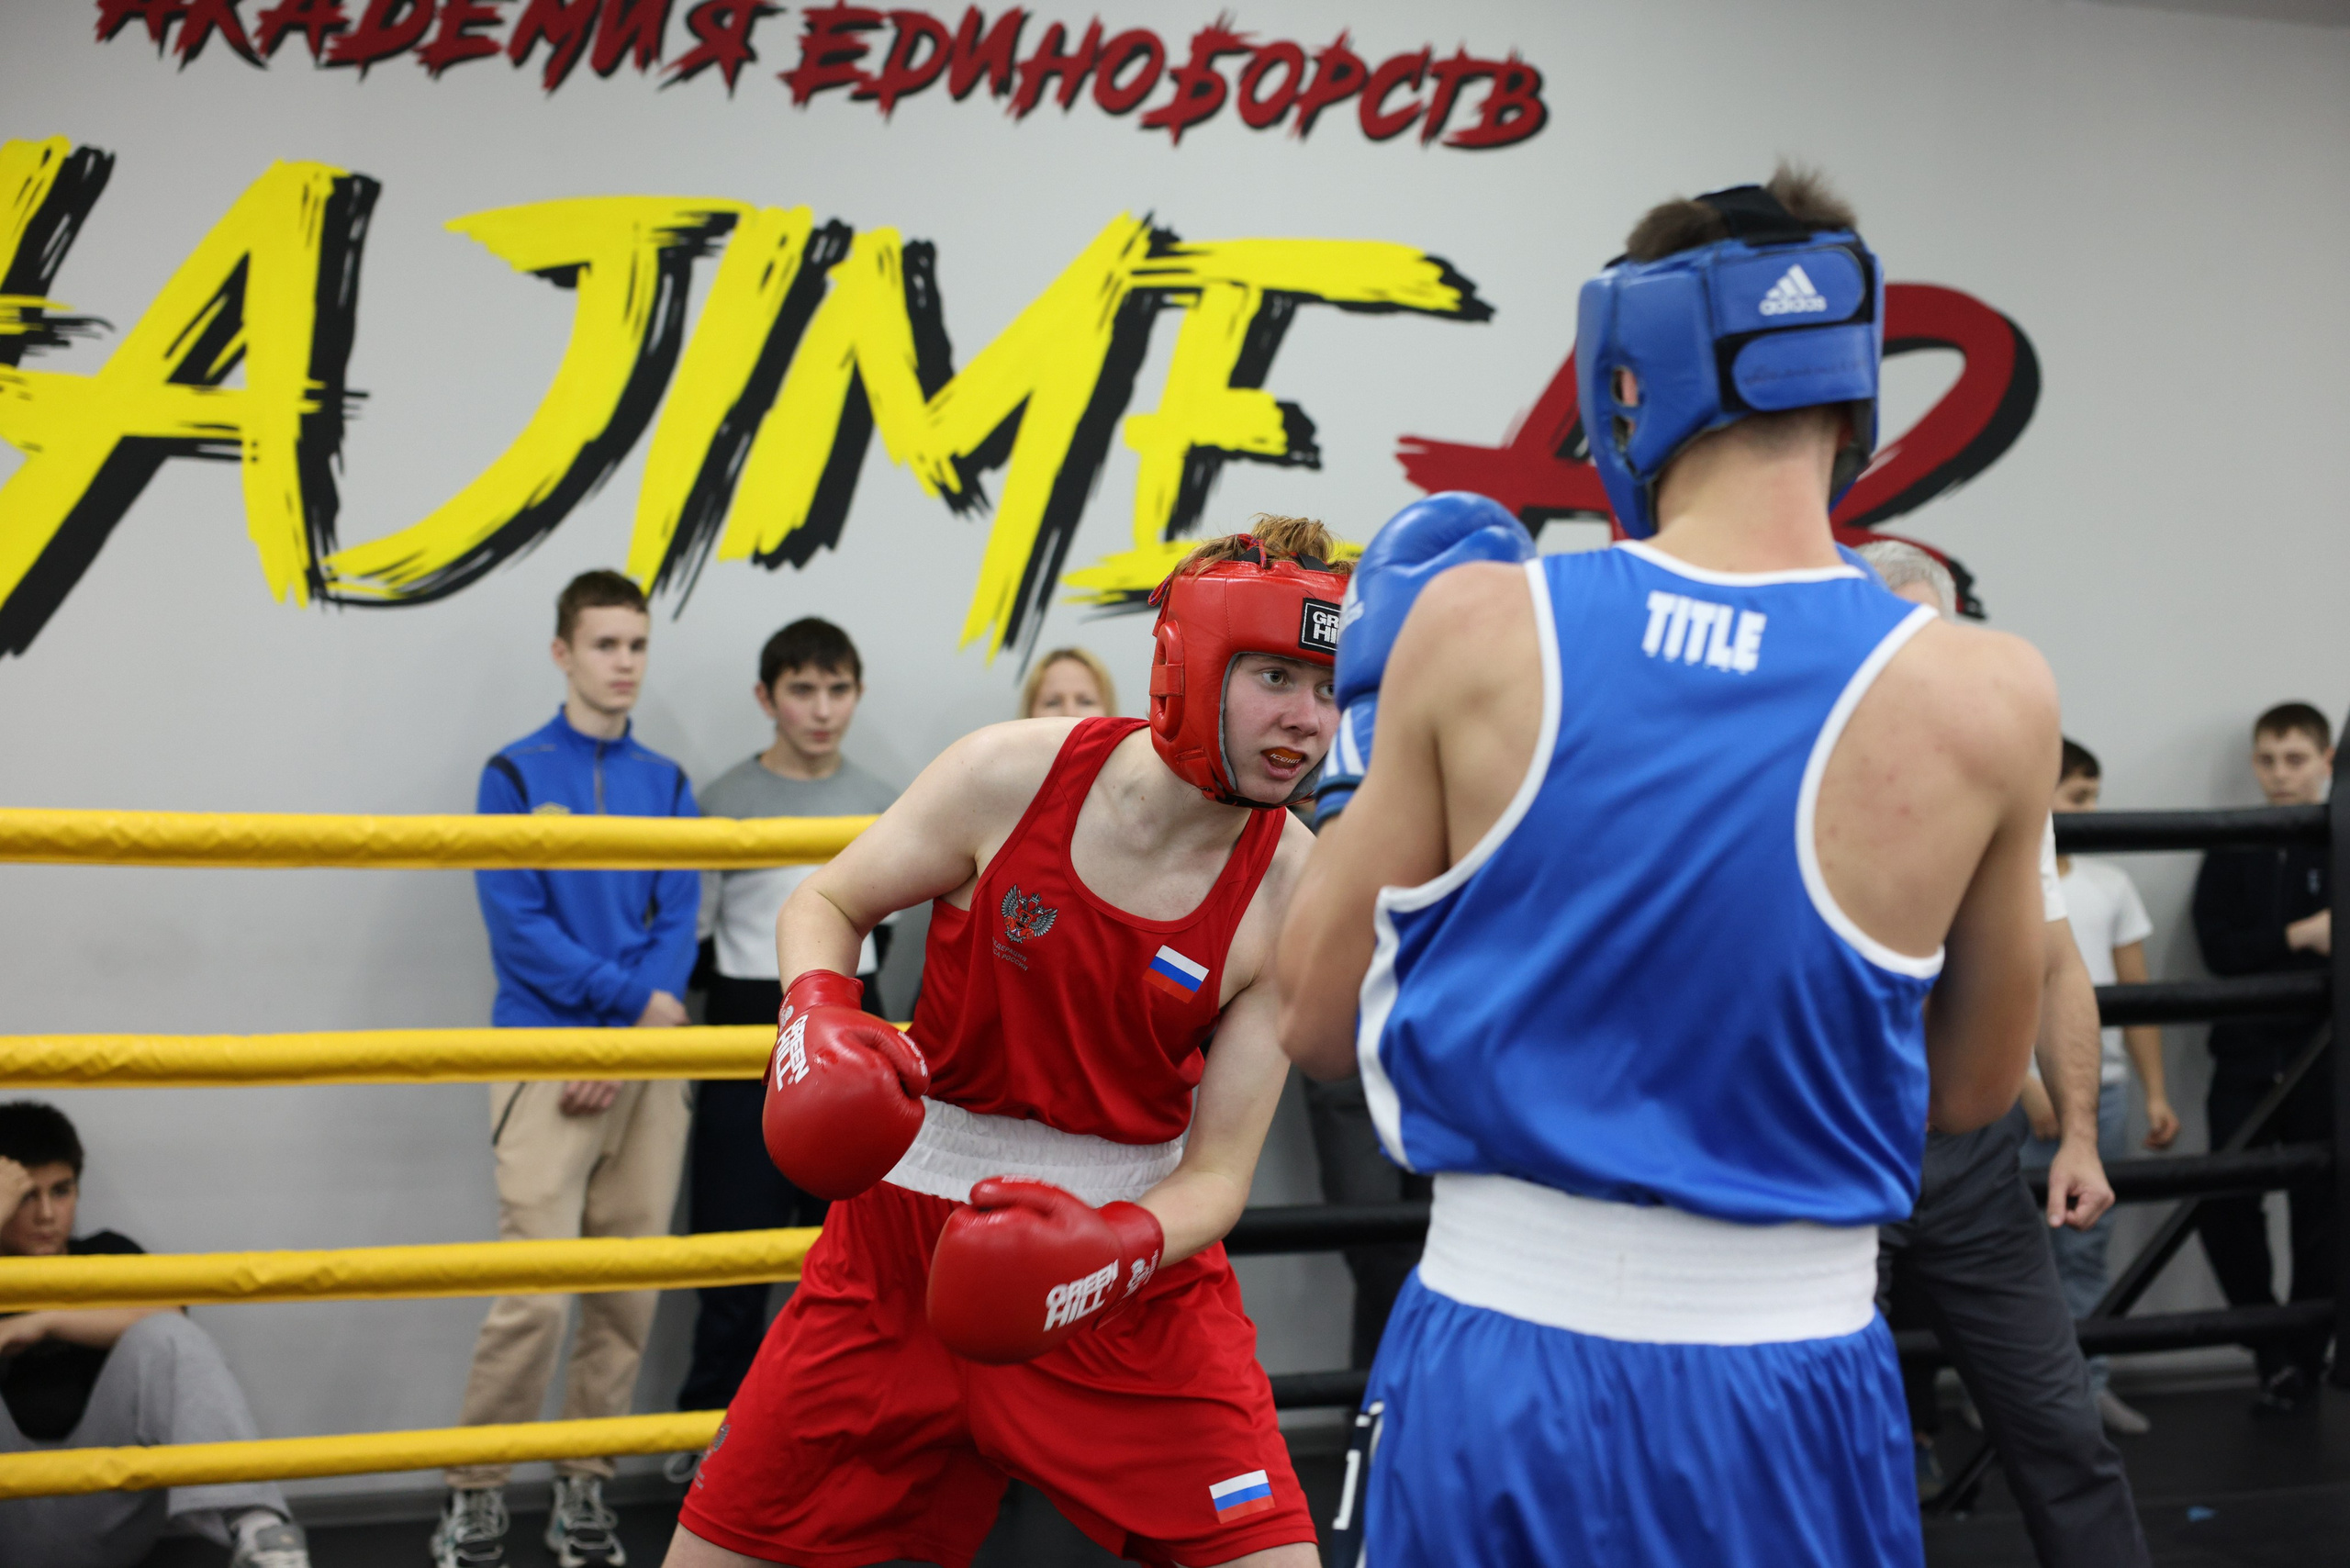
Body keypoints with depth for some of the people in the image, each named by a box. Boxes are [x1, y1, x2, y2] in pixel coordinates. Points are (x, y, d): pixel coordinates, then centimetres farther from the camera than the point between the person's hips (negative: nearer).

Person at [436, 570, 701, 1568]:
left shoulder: (666, 784, 12)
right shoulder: (517, 774, 2)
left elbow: (678, 924, 5)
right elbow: (518, 925, -6)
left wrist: (624, 1047, -9)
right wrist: (635, 995, -11)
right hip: (546, 1058, -4)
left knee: (629, 1294, 3)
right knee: (534, 1294, -11)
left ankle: (584, 1488, 14)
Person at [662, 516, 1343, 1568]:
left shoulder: (1291, 895, -11)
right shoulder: (1013, 774, -13)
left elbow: (1217, 1171, -9)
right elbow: (824, 904, 2)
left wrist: (1111, 1250, -28)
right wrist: (818, 1023, -18)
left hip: (1139, 1251, 0)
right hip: (910, 1218, 0)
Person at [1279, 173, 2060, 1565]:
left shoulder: (1475, 626, -8)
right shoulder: (1983, 702, -8)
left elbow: (1320, 1020, 3)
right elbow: (1972, 1084, 7)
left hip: (1492, 1371, 1)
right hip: (1776, 1410, 0)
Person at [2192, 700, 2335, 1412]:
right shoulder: (2231, 853, 7)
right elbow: (2218, 950, -4)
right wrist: (2299, 937, -15)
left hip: (2325, 1062, -1)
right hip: (2246, 1056, 1)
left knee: (2319, 1216, 4)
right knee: (2224, 1210, -7)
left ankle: (2305, 1363, 16)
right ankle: (2274, 1352, 9)